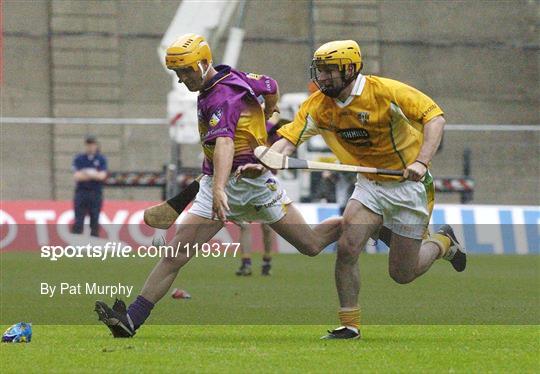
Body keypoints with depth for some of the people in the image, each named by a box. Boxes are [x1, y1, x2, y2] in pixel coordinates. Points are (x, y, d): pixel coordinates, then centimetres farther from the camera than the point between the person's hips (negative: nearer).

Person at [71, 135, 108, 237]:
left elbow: (102, 175, -7)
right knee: (78, 222, -6)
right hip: (81, 192, 0)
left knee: (95, 220, 2)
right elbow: (76, 176, -4)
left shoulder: (101, 159, 6)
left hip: (96, 193, 0)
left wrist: (84, 175, -18)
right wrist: (94, 175, -14)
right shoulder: (79, 159, 7)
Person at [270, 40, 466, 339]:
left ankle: (442, 242, 31)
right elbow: (288, 140, -14)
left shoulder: (385, 92, -21)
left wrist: (421, 162, -31)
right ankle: (349, 325, 2)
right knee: (346, 249, -15)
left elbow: (434, 116, -19)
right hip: (369, 184, 5)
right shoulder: (318, 106, -7)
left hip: (409, 184, -5)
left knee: (402, 274, 0)